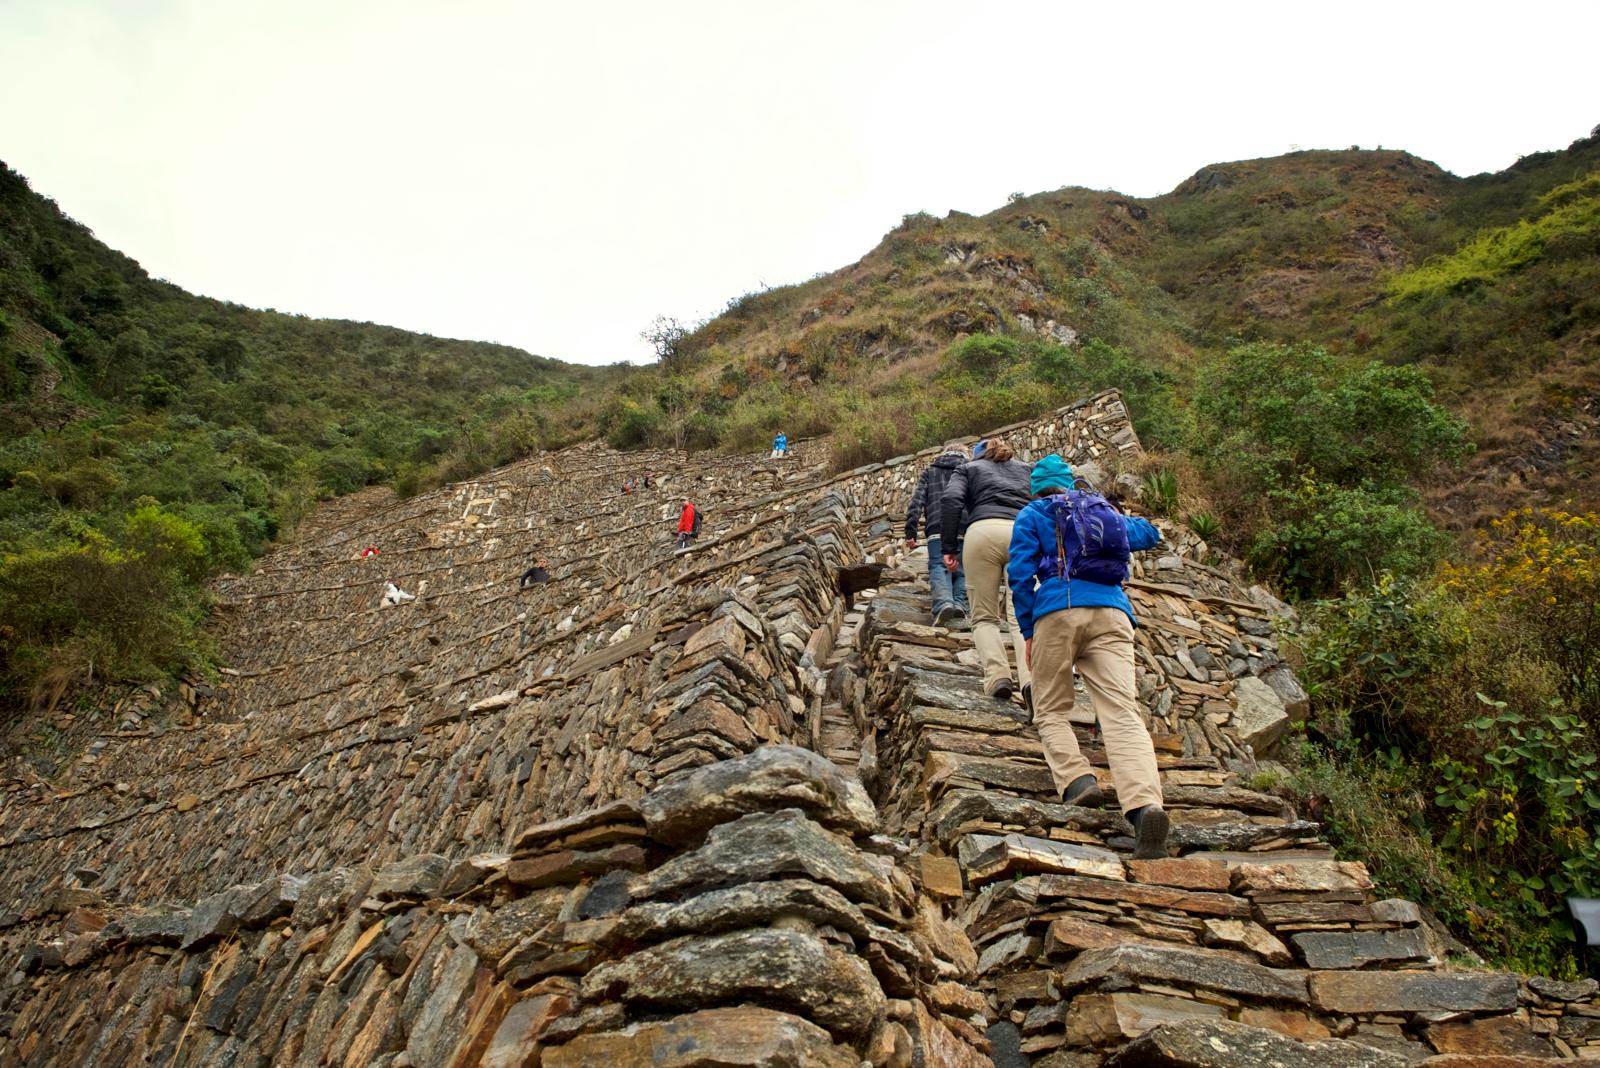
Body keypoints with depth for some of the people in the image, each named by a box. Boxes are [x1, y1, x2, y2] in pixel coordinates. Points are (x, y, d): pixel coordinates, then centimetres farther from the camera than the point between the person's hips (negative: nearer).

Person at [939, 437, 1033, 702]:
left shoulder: (968, 469, 26)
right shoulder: (1025, 469, 33)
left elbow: (951, 501, 6)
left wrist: (948, 548, 3)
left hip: (983, 531, -1)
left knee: (984, 616, 6)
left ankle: (998, 676, -16)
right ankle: (1031, 678, -26)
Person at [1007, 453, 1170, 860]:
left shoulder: (1032, 514, 16)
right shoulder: (1105, 509, 29)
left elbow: (1021, 574, 4)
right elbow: (1150, 533, 46)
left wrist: (1028, 632, 8)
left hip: (1058, 610, -3)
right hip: (1112, 612, 3)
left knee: (1051, 710, 9)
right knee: (1122, 712, -12)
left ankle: (1077, 780, -16)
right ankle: (1145, 804, -33)